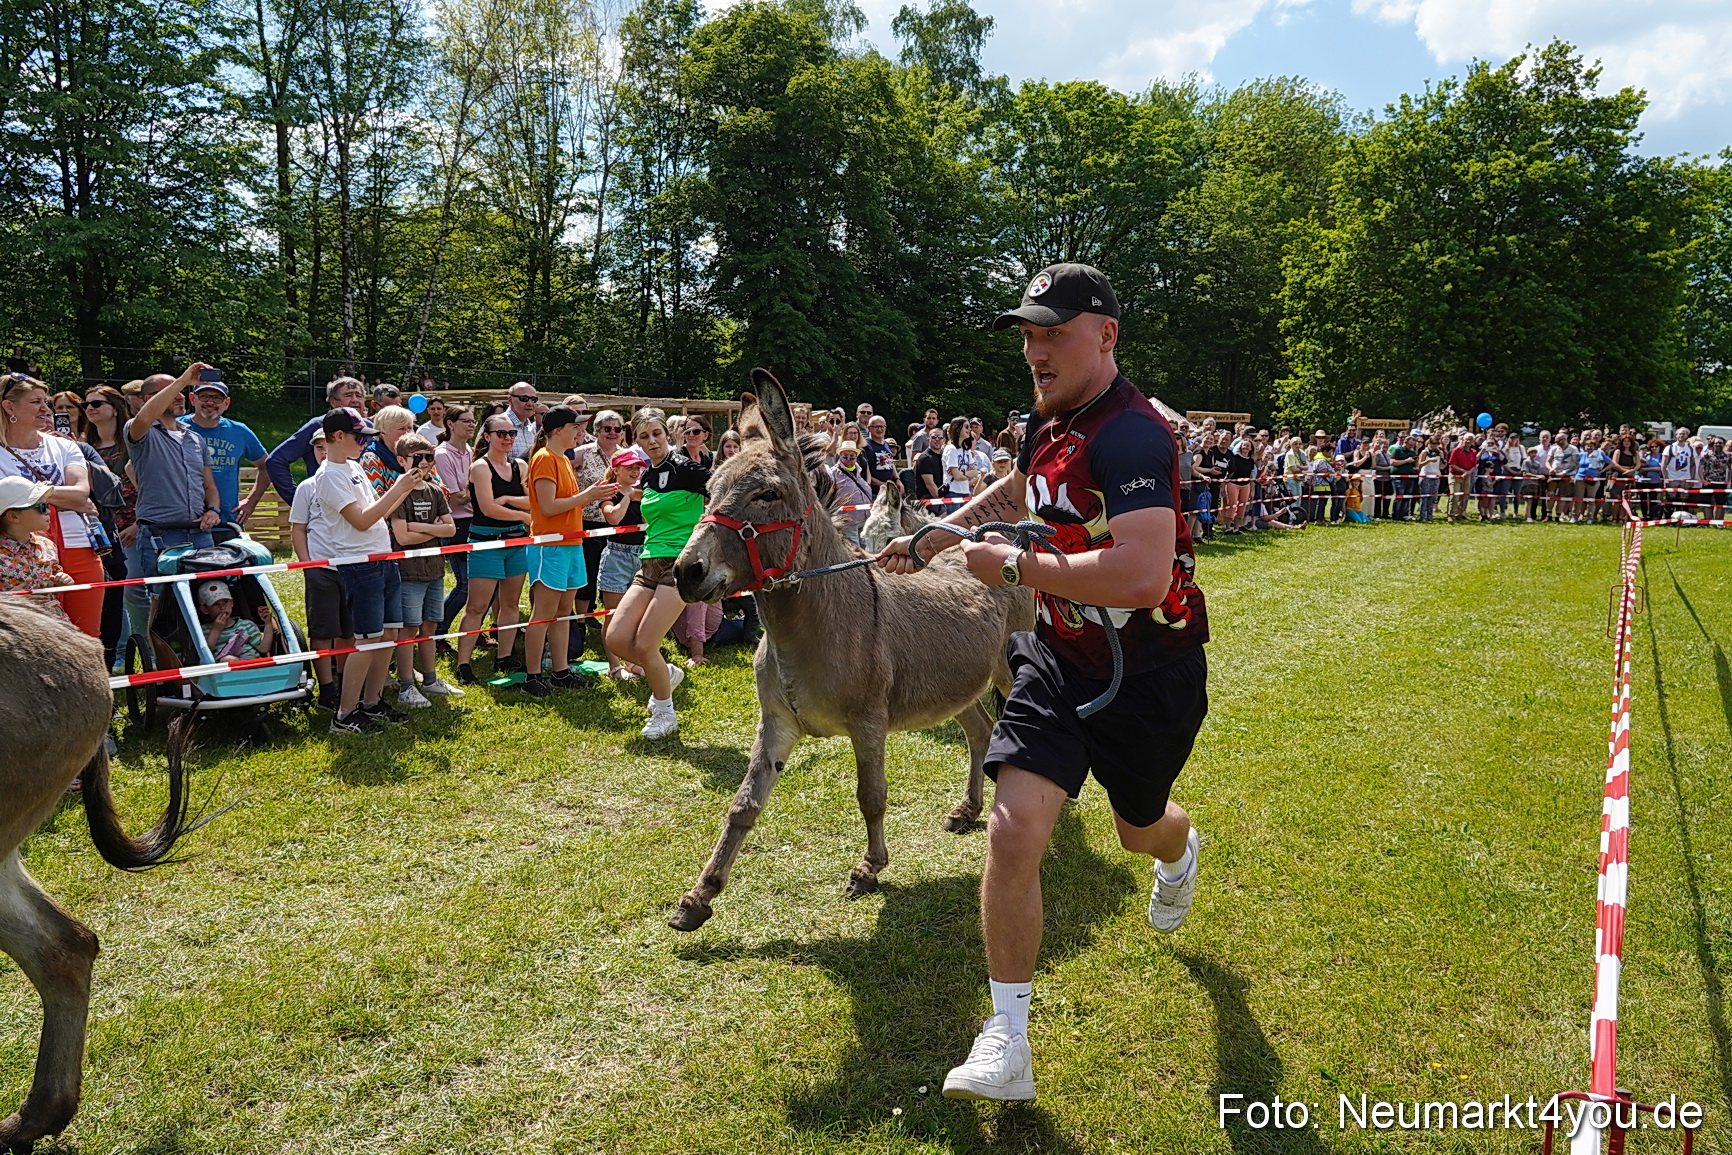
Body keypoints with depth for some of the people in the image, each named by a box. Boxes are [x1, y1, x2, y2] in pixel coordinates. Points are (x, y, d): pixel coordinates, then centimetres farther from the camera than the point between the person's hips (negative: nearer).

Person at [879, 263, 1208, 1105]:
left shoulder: (1130, 435, -27)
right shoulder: (1052, 420, 1)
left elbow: (1144, 573, -41)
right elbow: (1016, 491, 25)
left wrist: (1016, 568, -30)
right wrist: (930, 539, 24)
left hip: (1148, 677, -5)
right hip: (1060, 658, 6)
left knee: (1140, 829, 22)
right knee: (1014, 829, -11)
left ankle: (1179, 848, 64)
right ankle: (1006, 1046, 2)